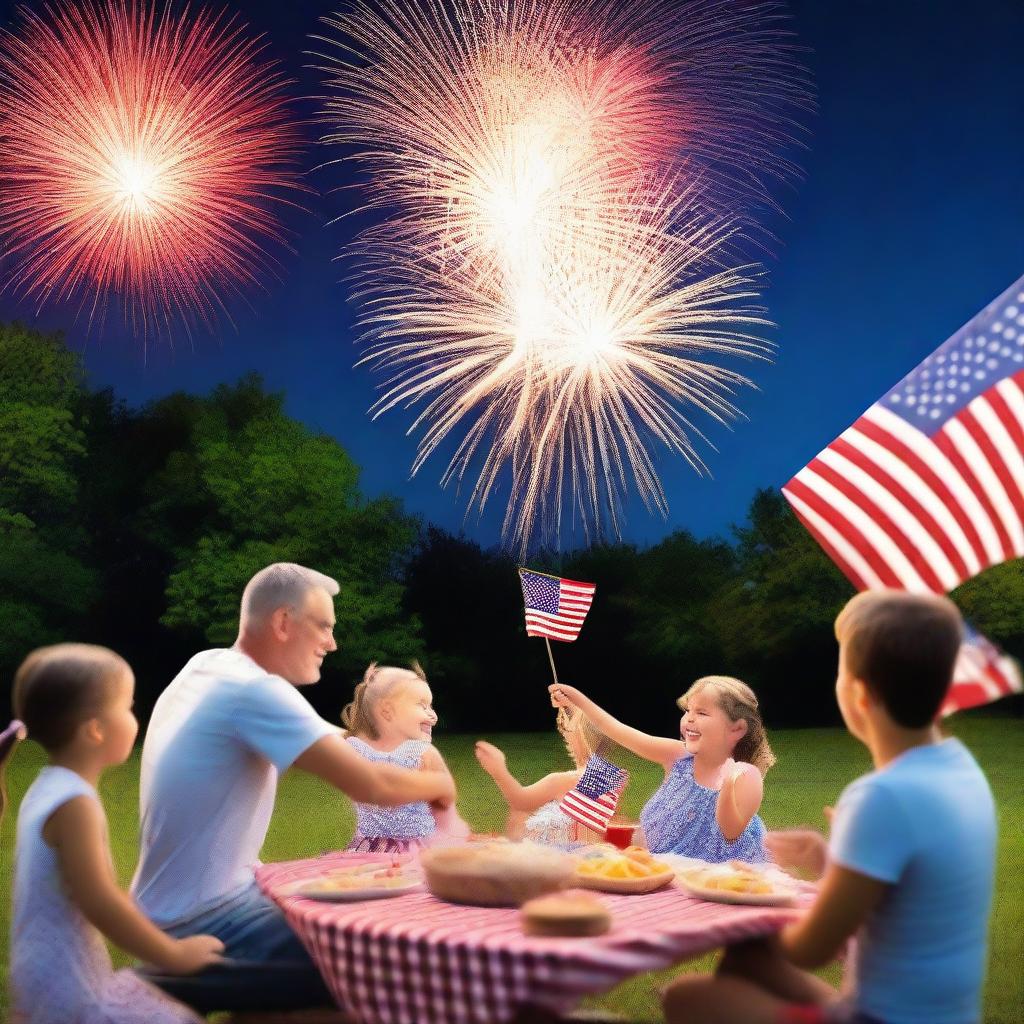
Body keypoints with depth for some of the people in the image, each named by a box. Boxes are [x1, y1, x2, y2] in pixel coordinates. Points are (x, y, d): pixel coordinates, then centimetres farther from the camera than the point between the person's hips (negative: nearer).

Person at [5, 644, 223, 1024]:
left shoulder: (49, 788, 8)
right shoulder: (75, 803, -23)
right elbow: (98, 902, -26)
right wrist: (175, 955, -16)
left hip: (50, 974, 10)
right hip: (67, 983, -10)